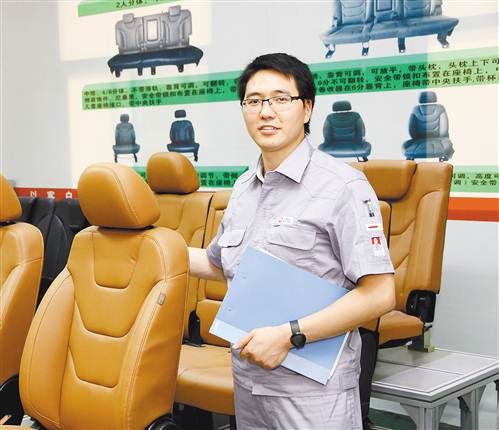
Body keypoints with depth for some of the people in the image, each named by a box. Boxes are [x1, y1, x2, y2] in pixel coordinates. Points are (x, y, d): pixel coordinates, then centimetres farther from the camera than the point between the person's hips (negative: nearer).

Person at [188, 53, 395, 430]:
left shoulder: (342, 185, -13)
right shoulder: (243, 188, 10)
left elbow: (379, 294, -19)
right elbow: (219, 264, 25)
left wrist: (289, 335, -22)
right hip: (247, 378, 7)